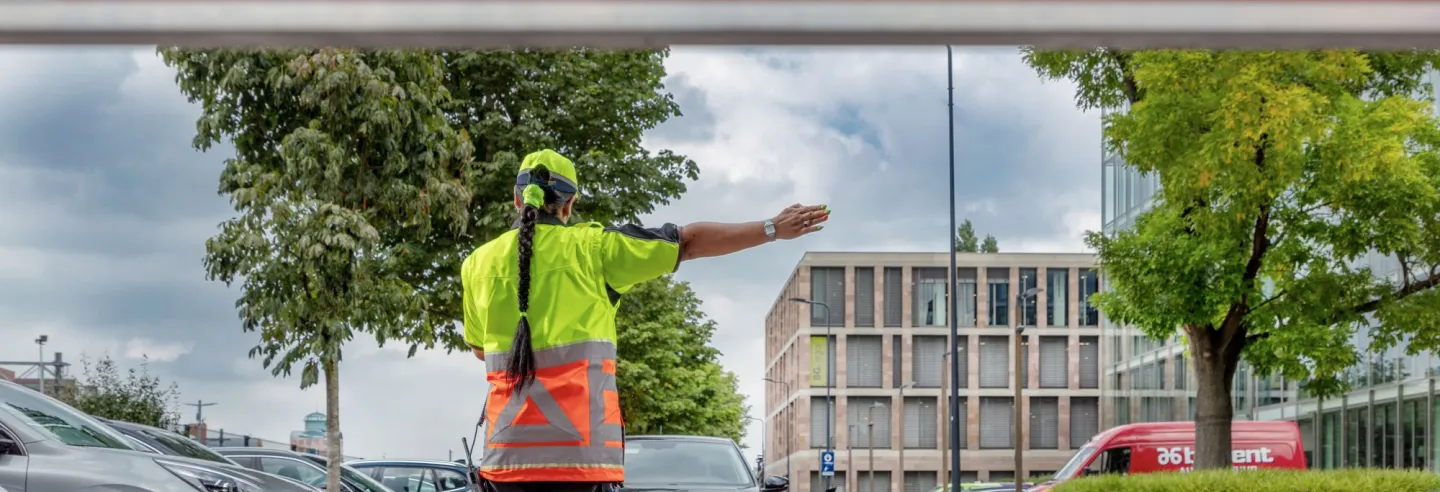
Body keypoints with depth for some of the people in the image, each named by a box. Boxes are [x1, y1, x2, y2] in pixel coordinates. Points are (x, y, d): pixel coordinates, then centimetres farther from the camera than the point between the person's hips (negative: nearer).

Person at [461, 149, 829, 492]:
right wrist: (773, 229, 13)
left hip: (509, 446, 2)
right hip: (581, 447, -2)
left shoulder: (479, 263, 10)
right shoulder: (591, 246, 2)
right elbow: (690, 242, 6)